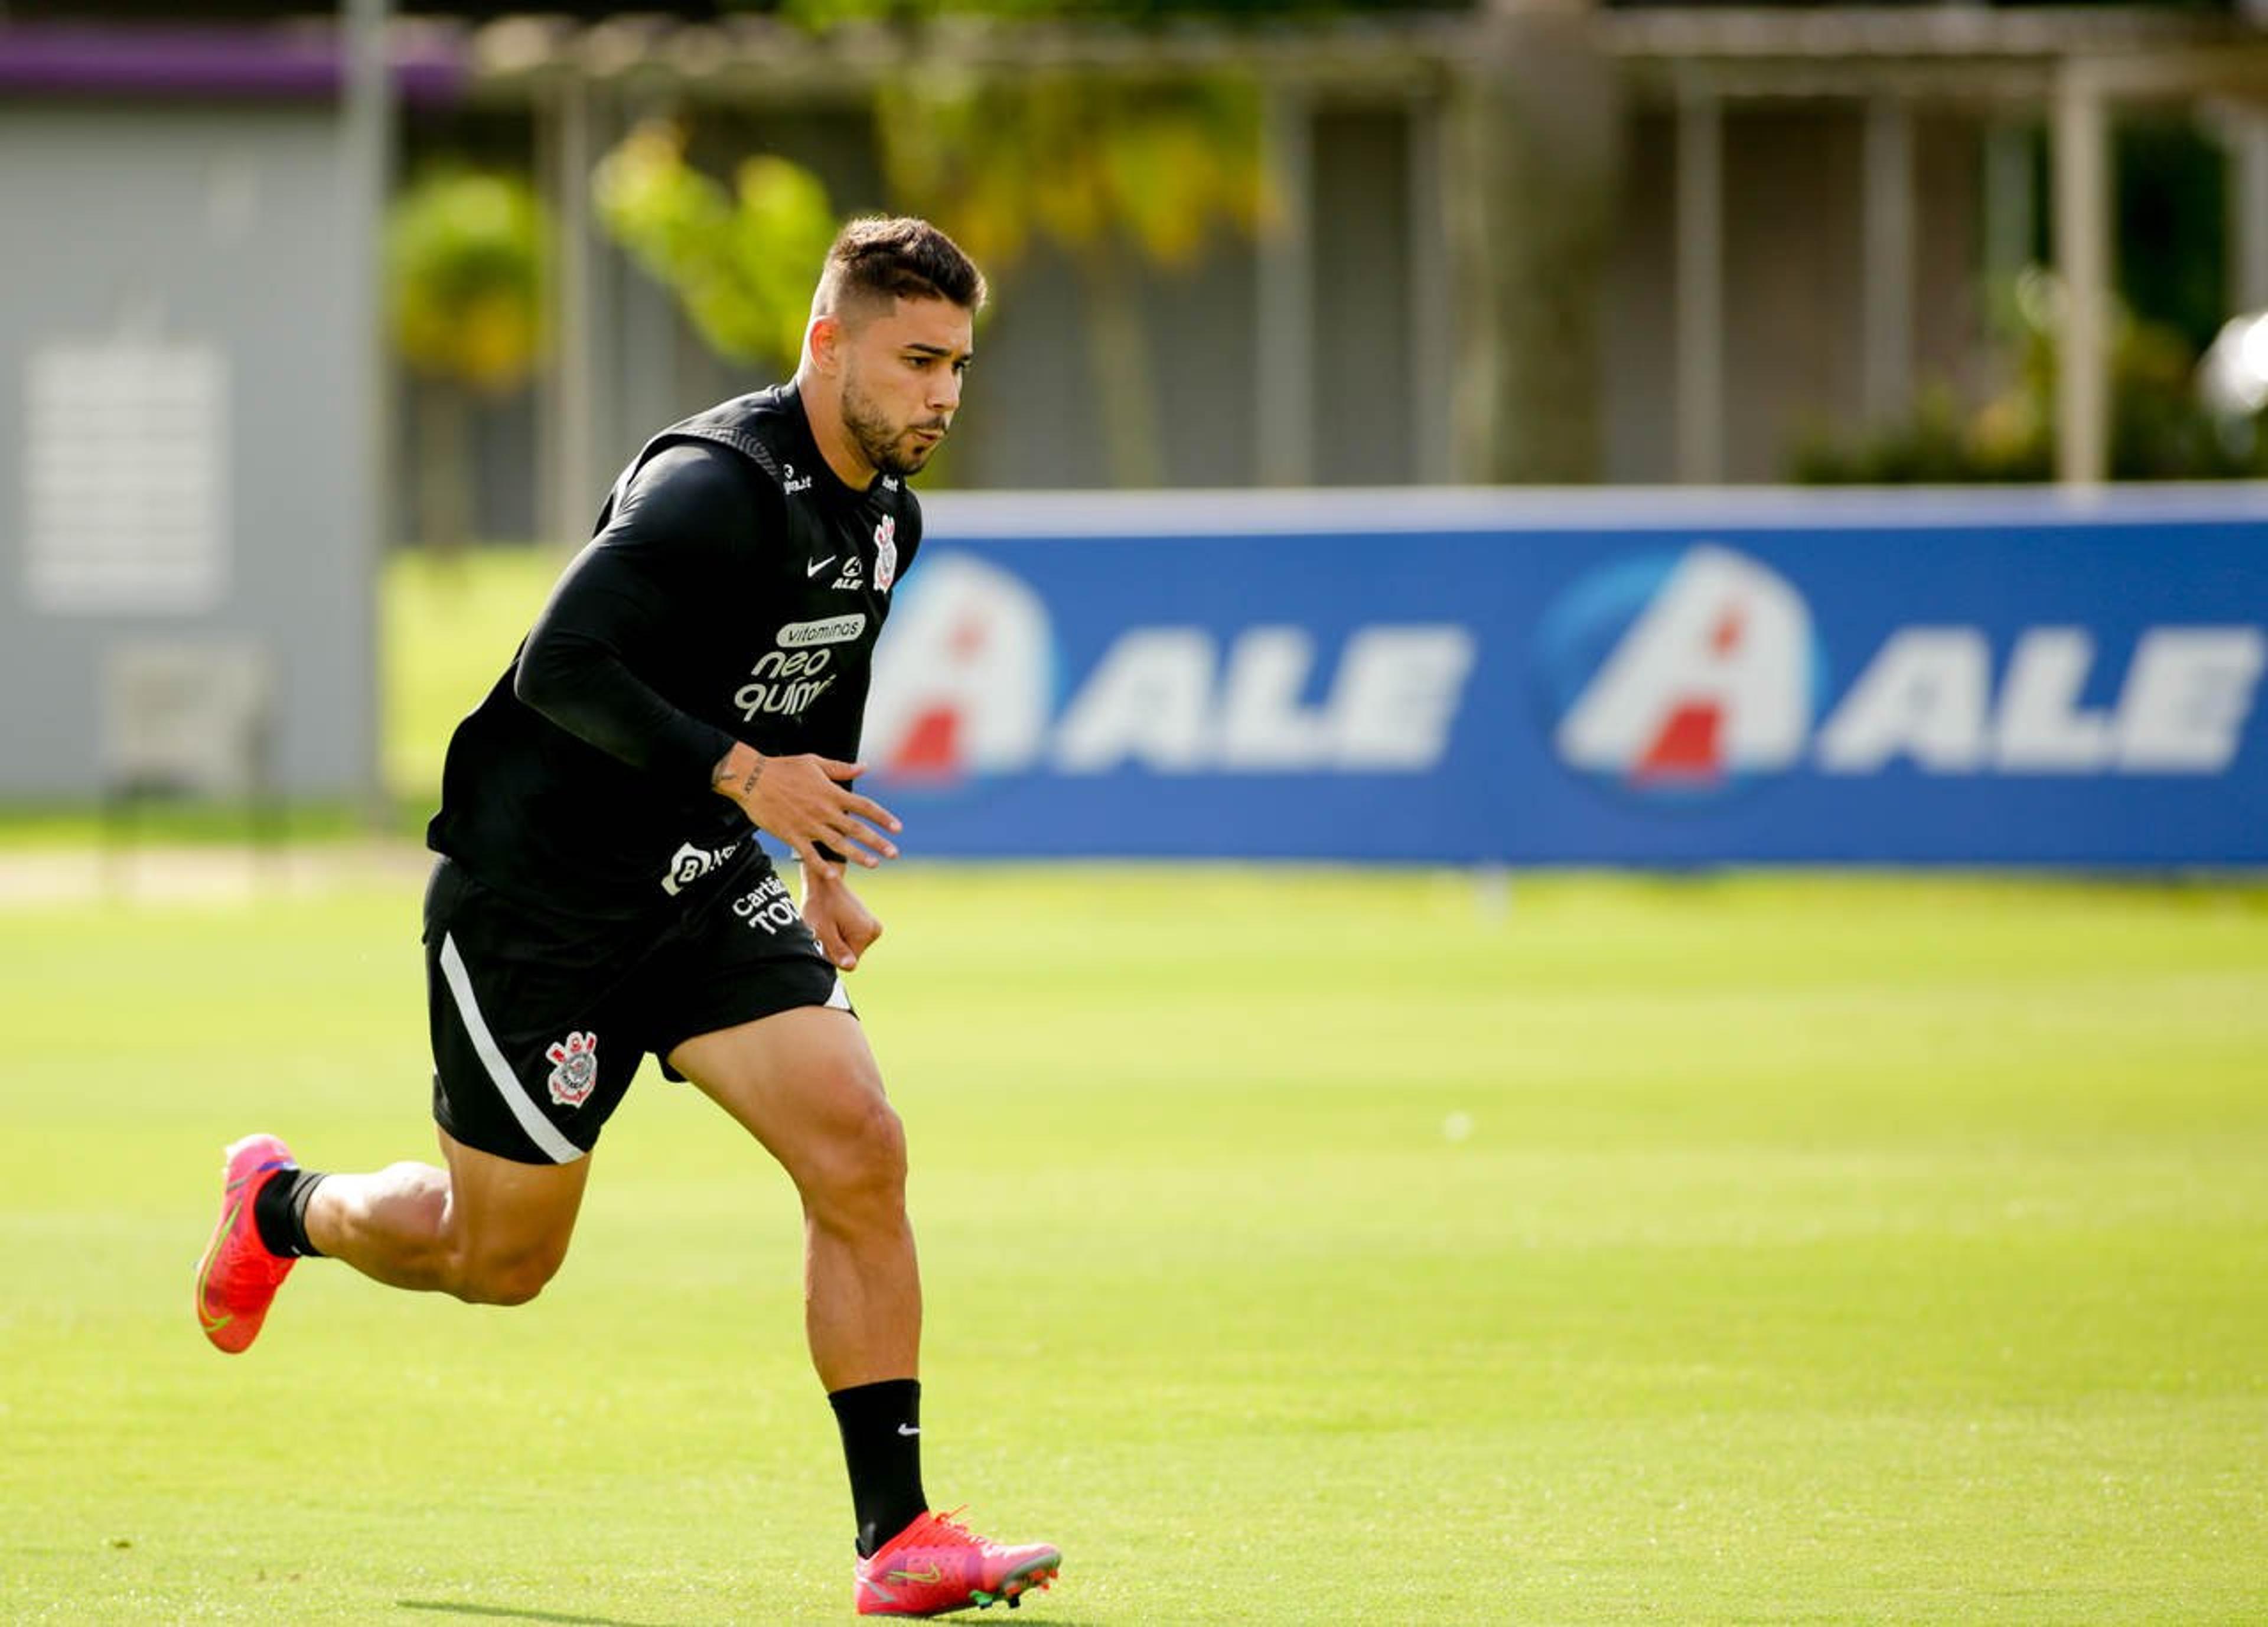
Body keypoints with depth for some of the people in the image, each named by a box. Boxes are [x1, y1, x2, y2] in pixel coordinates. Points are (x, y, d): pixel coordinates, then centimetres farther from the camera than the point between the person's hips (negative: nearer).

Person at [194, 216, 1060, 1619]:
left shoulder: (886, 517, 4)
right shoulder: (713, 489, -24)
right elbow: (560, 670, -32)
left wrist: (824, 869, 19)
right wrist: (741, 772, -38)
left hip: (704, 887, 7)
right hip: (534, 887, -7)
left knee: (859, 1155, -12)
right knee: (500, 1259, 6)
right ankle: (283, 1207, 39)